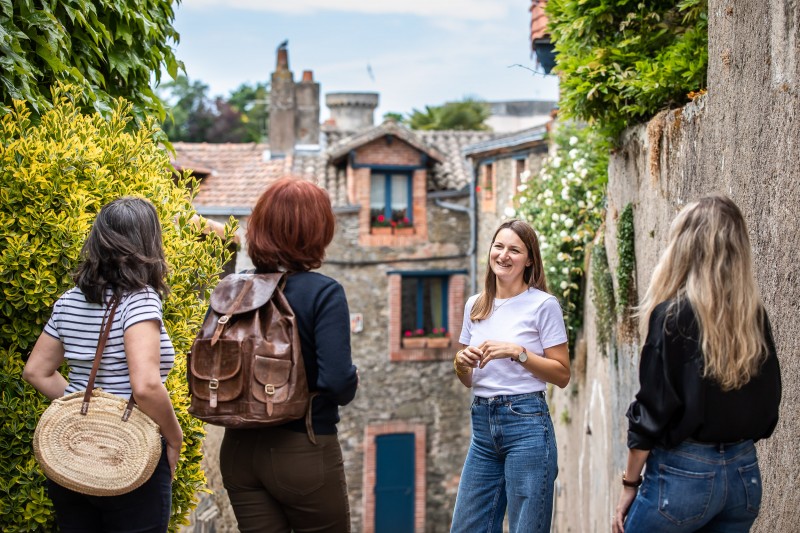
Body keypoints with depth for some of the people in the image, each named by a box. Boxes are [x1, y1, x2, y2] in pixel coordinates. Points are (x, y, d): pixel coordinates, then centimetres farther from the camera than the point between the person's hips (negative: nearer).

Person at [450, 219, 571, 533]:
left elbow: (562, 375, -6)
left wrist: (517, 351, -16)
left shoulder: (543, 305, -4)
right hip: (482, 425, 6)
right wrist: (461, 363, -4)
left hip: (526, 424, -5)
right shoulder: (475, 306, 12)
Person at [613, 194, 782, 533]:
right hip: (745, 474, 6)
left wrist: (630, 483, -3)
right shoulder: (755, 317, 2)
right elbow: (767, 405, 10)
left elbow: (652, 410, -11)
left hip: (685, 472, -6)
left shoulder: (673, 315, -13)